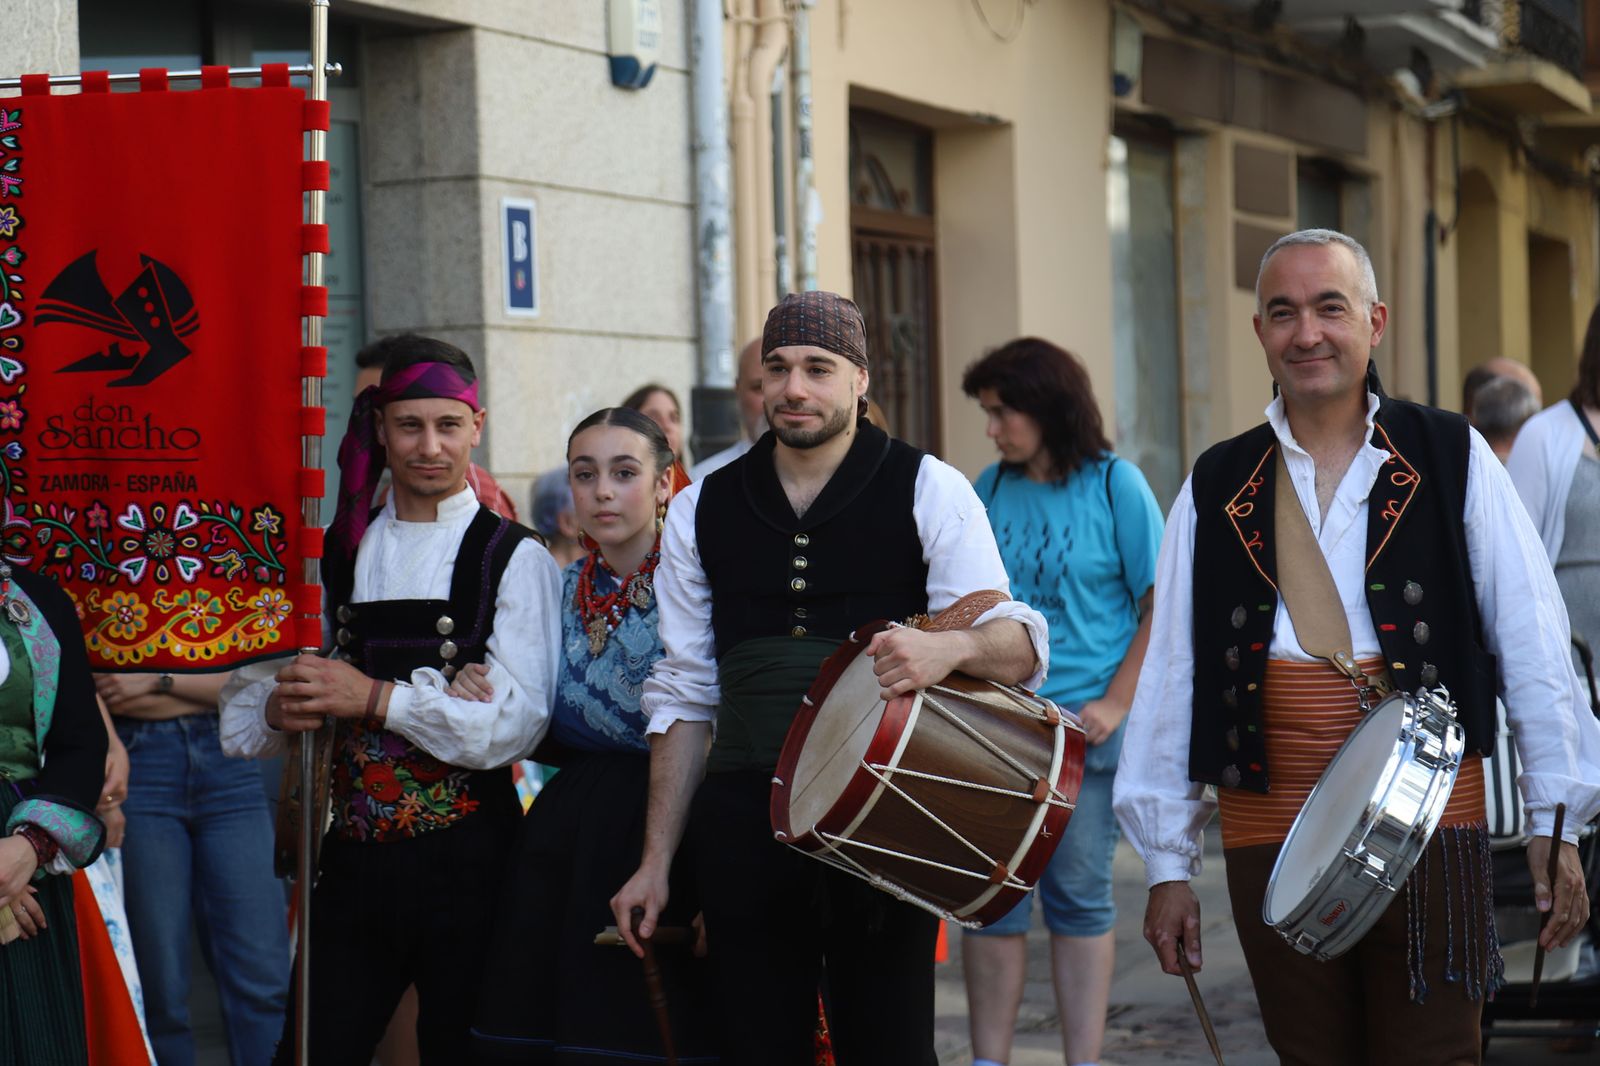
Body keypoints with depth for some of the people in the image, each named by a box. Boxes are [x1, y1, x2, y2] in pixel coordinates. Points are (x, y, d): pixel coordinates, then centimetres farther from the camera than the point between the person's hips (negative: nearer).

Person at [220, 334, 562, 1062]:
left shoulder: (514, 558, -4)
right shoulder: (337, 555, 9)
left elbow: (515, 725, -14)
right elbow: (241, 719, 9)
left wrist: (377, 698, -19)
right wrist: (279, 710, -13)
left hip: (465, 861, -3)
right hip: (353, 859, 3)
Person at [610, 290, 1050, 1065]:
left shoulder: (927, 490, 2)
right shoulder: (702, 510, 11)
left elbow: (1020, 646, -3)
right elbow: (685, 693, 14)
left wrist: (948, 646, -27)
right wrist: (656, 860, 9)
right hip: (745, 821, 3)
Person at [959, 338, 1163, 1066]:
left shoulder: (1115, 485, -3)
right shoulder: (989, 490, 7)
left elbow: (1161, 605, -4)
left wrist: (1115, 705, -11)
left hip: (1083, 724, -3)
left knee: (1078, 896, 4)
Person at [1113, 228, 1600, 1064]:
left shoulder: (1453, 461, 2)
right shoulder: (1213, 491, 7)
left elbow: (1532, 648, 1)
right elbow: (1169, 679, 7)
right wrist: (1167, 865, 6)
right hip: (1269, 834, 2)